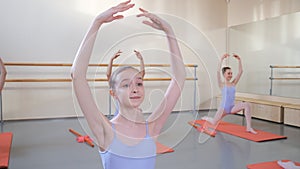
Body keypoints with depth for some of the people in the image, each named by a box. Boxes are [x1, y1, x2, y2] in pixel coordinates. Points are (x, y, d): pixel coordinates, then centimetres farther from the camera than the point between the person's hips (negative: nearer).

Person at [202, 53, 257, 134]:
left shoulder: (233, 83, 4)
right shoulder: (222, 84, -7)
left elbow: (240, 71, -2)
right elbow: (218, 72, -22)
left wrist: (239, 60, -11)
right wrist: (222, 59, -27)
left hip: (232, 107, 3)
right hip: (223, 107, -3)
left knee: (246, 105, -24)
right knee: (214, 123, 4)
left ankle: (249, 127, -23)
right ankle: (206, 118, 43)